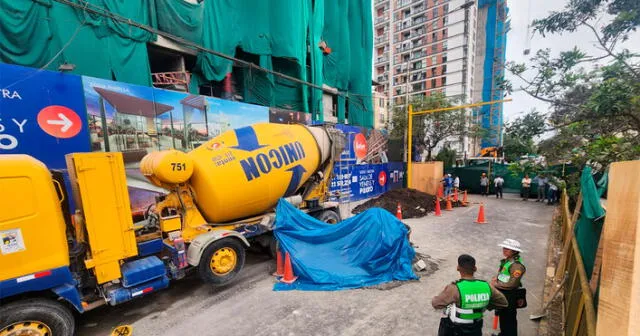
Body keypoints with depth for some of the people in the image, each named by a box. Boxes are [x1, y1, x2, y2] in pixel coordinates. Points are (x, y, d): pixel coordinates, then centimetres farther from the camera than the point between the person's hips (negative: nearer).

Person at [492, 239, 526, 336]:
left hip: (509, 296, -8)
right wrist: (496, 278, -4)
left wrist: (496, 284, -16)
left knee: (509, 319, 11)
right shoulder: (507, 260, 1)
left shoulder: (517, 265, -26)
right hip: (502, 293, 8)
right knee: (502, 315, 25)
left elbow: (511, 283, -25)